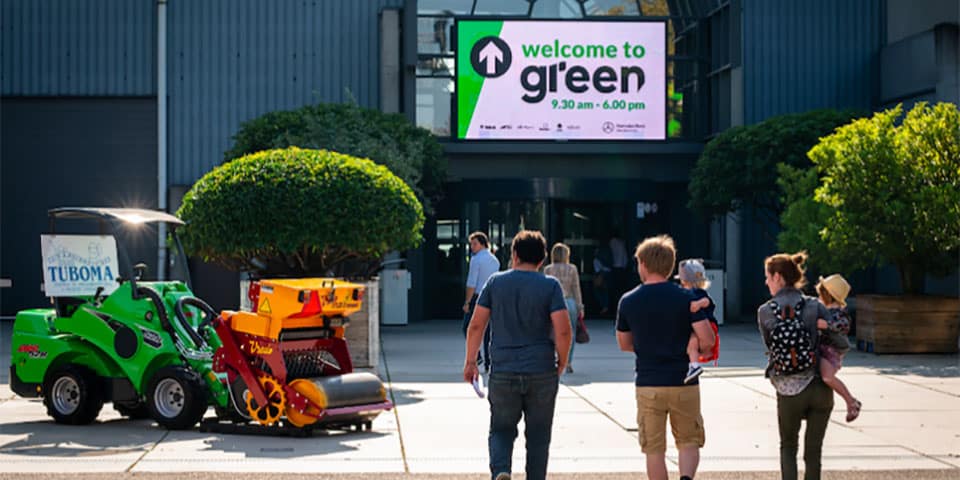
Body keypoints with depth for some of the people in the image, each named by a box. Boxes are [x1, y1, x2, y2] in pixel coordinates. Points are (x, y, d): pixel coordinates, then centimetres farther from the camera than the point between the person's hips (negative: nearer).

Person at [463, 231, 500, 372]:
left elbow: (471, 283, -14)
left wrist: (467, 302, -12)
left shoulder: (476, 259, -10)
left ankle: (476, 356, -8)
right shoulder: (495, 260, 12)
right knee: (488, 331, 9)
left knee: (467, 327, 4)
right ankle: (488, 362, 7)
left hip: (477, 297, -7)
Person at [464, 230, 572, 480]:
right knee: (538, 434, 10)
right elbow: (563, 331, -10)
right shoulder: (550, 285, -2)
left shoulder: (496, 282, 3)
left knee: (501, 429, 11)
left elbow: (476, 325, 2)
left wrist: (470, 361, 11)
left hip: (503, 372, 1)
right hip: (542, 373, -1)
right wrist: (562, 361, 6)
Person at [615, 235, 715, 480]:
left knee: (654, 449, 8)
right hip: (684, 384, -1)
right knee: (689, 442, 11)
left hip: (648, 385, 1)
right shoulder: (685, 298, -5)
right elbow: (707, 340, -10)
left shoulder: (628, 301, 0)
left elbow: (624, 344, 11)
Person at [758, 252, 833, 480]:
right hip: (820, 388, 1)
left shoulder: (764, 312, -4)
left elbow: (770, 347, 1)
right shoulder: (813, 306, -5)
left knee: (788, 447, 21)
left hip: (788, 392, 0)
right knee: (813, 450, 12)